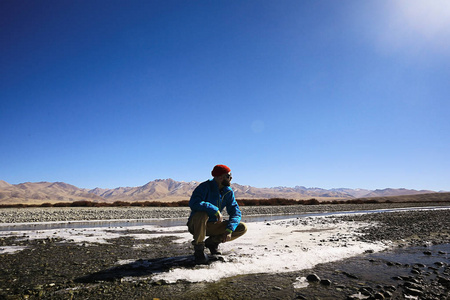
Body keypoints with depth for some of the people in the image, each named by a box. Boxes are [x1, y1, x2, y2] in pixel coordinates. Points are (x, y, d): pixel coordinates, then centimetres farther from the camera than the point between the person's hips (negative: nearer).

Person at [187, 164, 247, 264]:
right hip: (196, 225, -5)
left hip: (213, 225, 5)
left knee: (242, 228, -8)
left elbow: (236, 212, -5)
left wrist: (229, 230, -21)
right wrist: (216, 211, -35)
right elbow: (193, 203, -37)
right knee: (202, 214, -40)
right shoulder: (205, 187, -20)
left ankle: (212, 241, 8)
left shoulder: (228, 192, -2)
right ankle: (198, 249, -15)